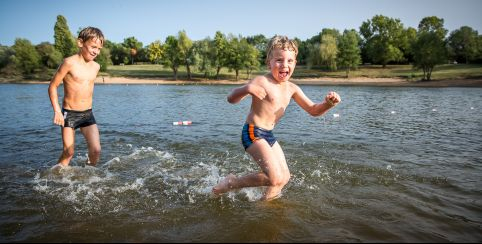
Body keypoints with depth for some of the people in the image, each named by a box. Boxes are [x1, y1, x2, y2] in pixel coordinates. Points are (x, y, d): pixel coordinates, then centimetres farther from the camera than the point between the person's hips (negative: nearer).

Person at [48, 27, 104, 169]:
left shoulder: (96, 67, 5)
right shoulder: (69, 63, -11)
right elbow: (52, 86, -7)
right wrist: (57, 111, -14)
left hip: (88, 114, 4)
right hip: (69, 114, -4)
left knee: (96, 150, -8)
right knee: (68, 152, 0)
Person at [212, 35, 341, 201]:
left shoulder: (291, 88, 6)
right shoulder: (262, 82, -15)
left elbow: (313, 110, 12)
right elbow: (231, 99, -20)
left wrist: (328, 103, -9)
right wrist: (246, 89, -41)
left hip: (269, 135, 8)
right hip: (253, 133, -8)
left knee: (284, 177, 14)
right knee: (275, 178, -17)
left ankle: (265, 200, 36)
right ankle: (232, 182, -1)